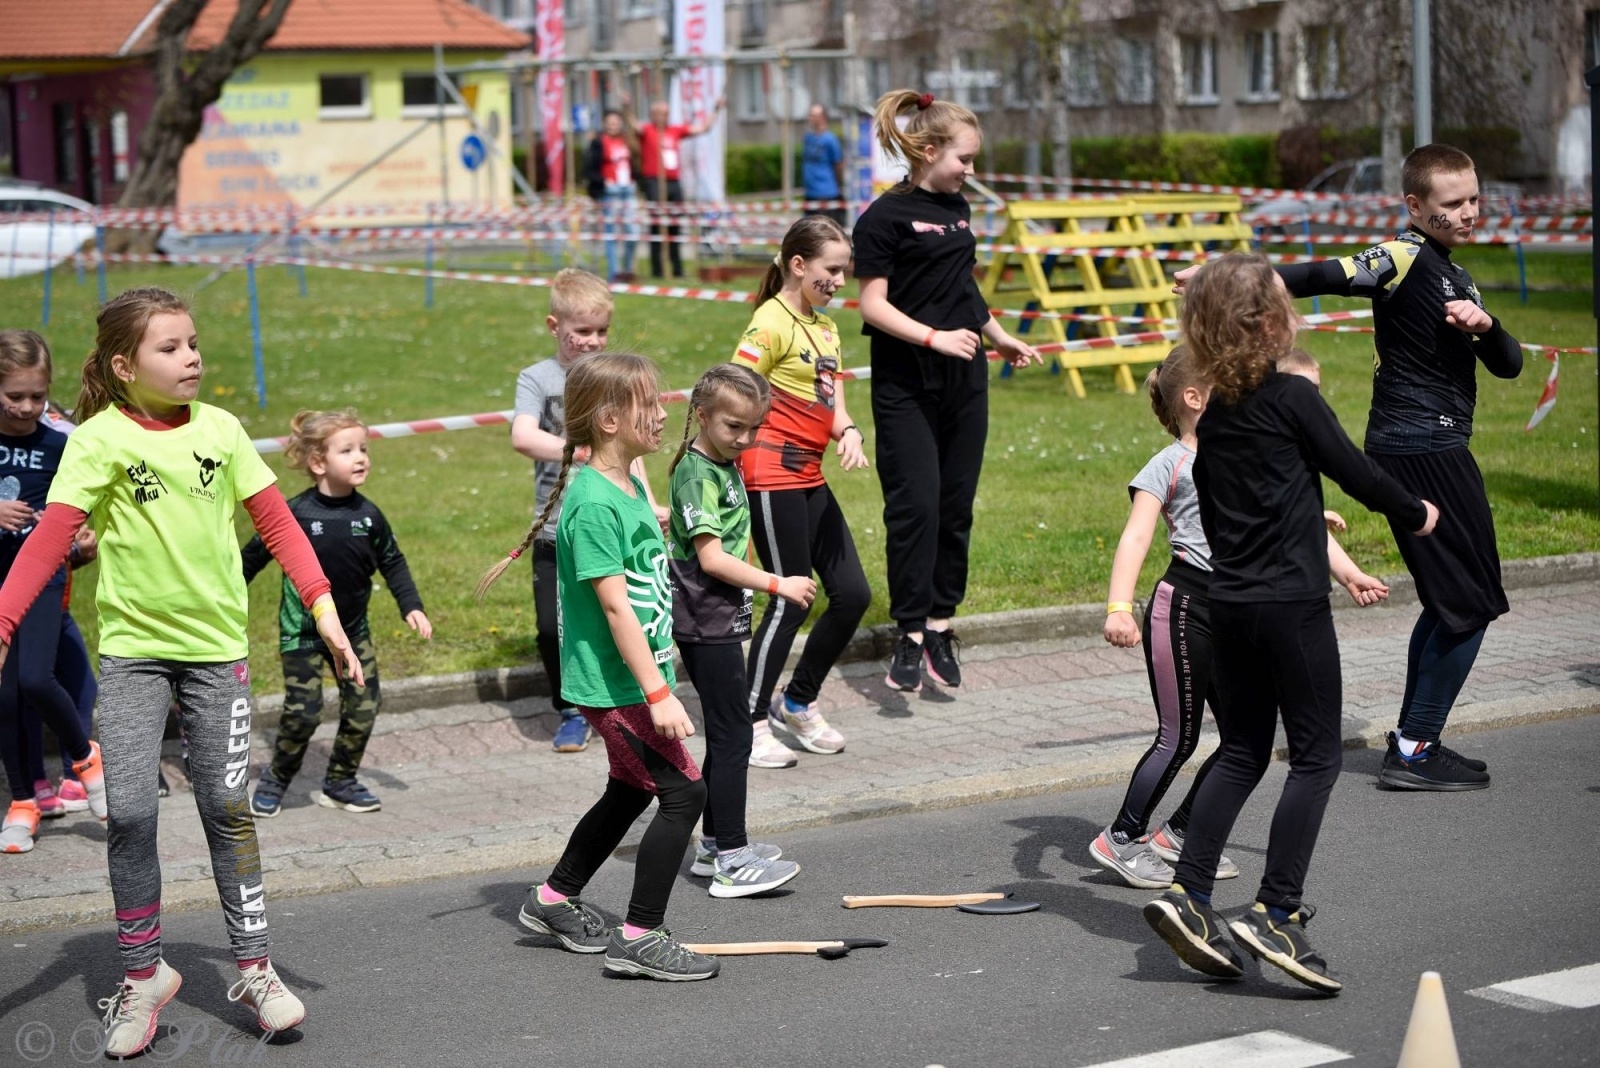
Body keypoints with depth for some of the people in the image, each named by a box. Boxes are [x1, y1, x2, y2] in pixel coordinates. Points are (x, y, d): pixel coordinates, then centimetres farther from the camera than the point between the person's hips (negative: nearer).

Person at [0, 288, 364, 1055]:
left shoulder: (220, 430, 0)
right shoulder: (99, 439, -8)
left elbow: (275, 521, 3)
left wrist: (323, 606, -4)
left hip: (215, 645, 2)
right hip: (132, 647, -2)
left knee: (228, 808, 4)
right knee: (128, 812, -6)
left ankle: (254, 968, 16)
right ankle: (142, 974, 10)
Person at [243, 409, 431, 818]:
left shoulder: (368, 516, -6)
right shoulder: (294, 515, -17)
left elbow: (392, 563, 8)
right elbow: (252, 557, -4)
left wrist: (411, 607, -1)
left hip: (352, 629, 4)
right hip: (302, 631, -4)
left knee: (363, 706, 3)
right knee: (303, 710, -8)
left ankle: (340, 782, 20)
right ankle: (275, 781, 14)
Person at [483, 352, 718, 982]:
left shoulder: (630, 488, 10)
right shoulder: (593, 504, -20)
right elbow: (614, 604, -23)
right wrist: (658, 693, -25)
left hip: (635, 677, 10)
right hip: (614, 685, -10)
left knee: (630, 791, 20)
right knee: (683, 792, -9)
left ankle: (554, 900, 36)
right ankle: (639, 937, -3)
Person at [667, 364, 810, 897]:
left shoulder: (724, 467, 12)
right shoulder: (699, 473, -17)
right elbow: (712, 558, -23)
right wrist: (776, 584, -21)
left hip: (717, 620, 10)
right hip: (706, 624, -10)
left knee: (726, 732, 15)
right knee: (733, 735, -8)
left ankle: (715, 843, 24)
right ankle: (731, 861, -6)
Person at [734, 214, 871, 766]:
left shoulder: (826, 329, 16)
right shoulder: (771, 323, -11)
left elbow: (833, 405, 11)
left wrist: (849, 433, -10)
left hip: (810, 479, 9)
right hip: (772, 476, -9)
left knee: (852, 593, 7)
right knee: (789, 601, -5)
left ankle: (797, 704, 24)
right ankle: (749, 725, 6)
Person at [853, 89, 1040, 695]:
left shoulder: (956, 208, 14)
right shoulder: (886, 217, -9)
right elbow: (873, 304, -13)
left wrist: (998, 338, 29)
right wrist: (933, 337, -23)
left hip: (965, 380, 7)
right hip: (906, 387, -7)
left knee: (956, 506, 7)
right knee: (915, 505, -9)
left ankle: (940, 621, 16)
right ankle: (911, 634, -3)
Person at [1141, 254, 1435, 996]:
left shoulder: (1212, 416, 9)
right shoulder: (1292, 399, -12)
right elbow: (1353, 471, -4)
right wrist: (1415, 514, 14)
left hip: (1229, 604, 7)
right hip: (1291, 603, -7)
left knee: (1242, 752, 14)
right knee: (1316, 755, 0)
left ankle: (1187, 894, 6)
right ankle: (1276, 914, -6)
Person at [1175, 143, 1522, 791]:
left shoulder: (1454, 276, 18)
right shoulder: (1406, 257, -11)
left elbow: (1508, 366, 13)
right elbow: (1325, 276, -26)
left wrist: (1484, 325, -9)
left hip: (1417, 448, 10)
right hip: (1423, 446, -10)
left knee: (1448, 603, 17)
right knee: (1471, 603, -5)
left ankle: (1413, 742, 23)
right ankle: (1416, 751, -2)